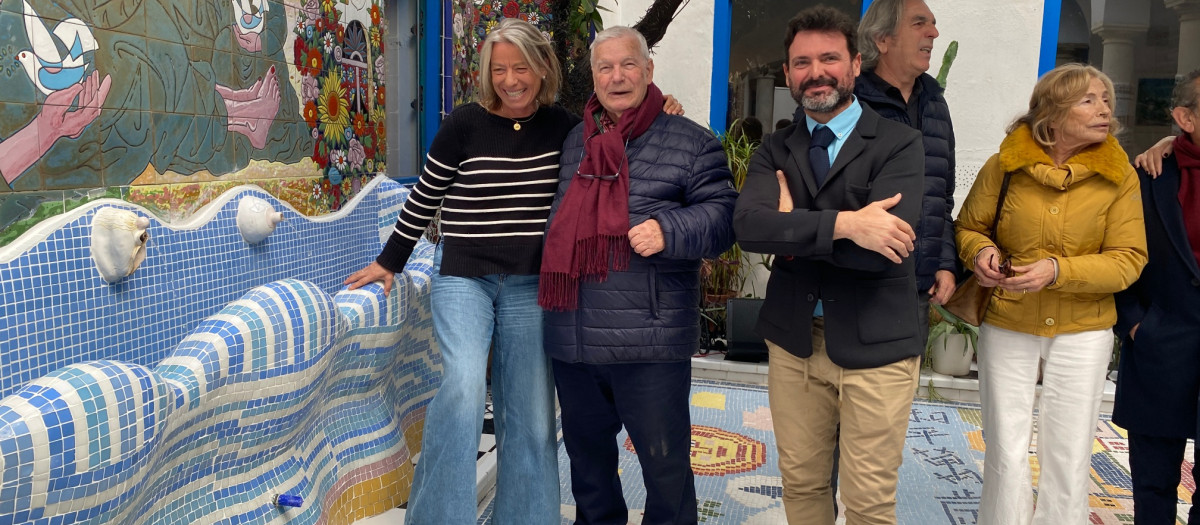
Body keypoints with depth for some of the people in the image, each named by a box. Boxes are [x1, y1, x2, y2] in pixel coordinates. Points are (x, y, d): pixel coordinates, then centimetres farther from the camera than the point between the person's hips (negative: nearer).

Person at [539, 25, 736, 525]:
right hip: (571, 340, 6)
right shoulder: (574, 142, 15)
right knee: (586, 455, 22)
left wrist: (669, 230, -24)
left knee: (665, 463, 6)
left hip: (650, 343, -5)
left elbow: (722, 216, -7)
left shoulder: (691, 143, -2)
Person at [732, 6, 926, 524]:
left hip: (874, 346, -3)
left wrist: (793, 231, -11)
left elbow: (881, 246, -21)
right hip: (793, 342, 4)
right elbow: (748, 225, -15)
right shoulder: (774, 150, 5)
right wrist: (842, 223, -24)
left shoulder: (899, 144, -6)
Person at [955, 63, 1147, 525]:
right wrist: (980, 251, -16)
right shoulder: (1004, 166, -6)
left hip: (1083, 332, 1)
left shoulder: (1119, 176, -5)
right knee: (1005, 454, 6)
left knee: (1069, 458, 9)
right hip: (1007, 326, 0)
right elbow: (967, 228, 7)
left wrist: (1058, 270, -22)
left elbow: (1128, 260, -7)